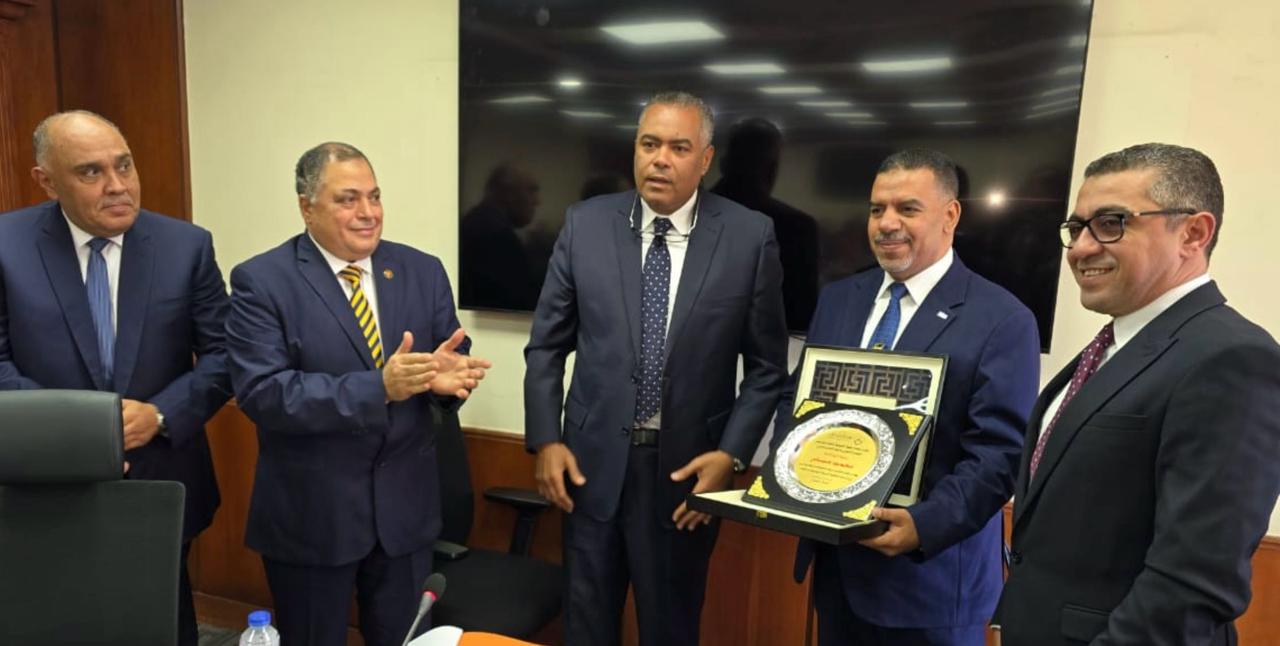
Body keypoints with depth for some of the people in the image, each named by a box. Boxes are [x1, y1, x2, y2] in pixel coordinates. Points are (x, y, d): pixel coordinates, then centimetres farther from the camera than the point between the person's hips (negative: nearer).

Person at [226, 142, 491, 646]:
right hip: (309, 514, -2)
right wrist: (377, 388, -30)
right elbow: (261, 393, -19)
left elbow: (449, 361, 3)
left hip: (405, 506, 3)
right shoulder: (261, 281, -10)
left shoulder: (423, 271, 1)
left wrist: (446, 376, -22)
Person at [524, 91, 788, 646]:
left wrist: (732, 453, -10)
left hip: (689, 465, -1)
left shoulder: (750, 236, -7)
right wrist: (545, 439, -3)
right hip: (593, 460, 2)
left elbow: (767, 365, -2)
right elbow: (546, 344, 3)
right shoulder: (585, 224, -3)